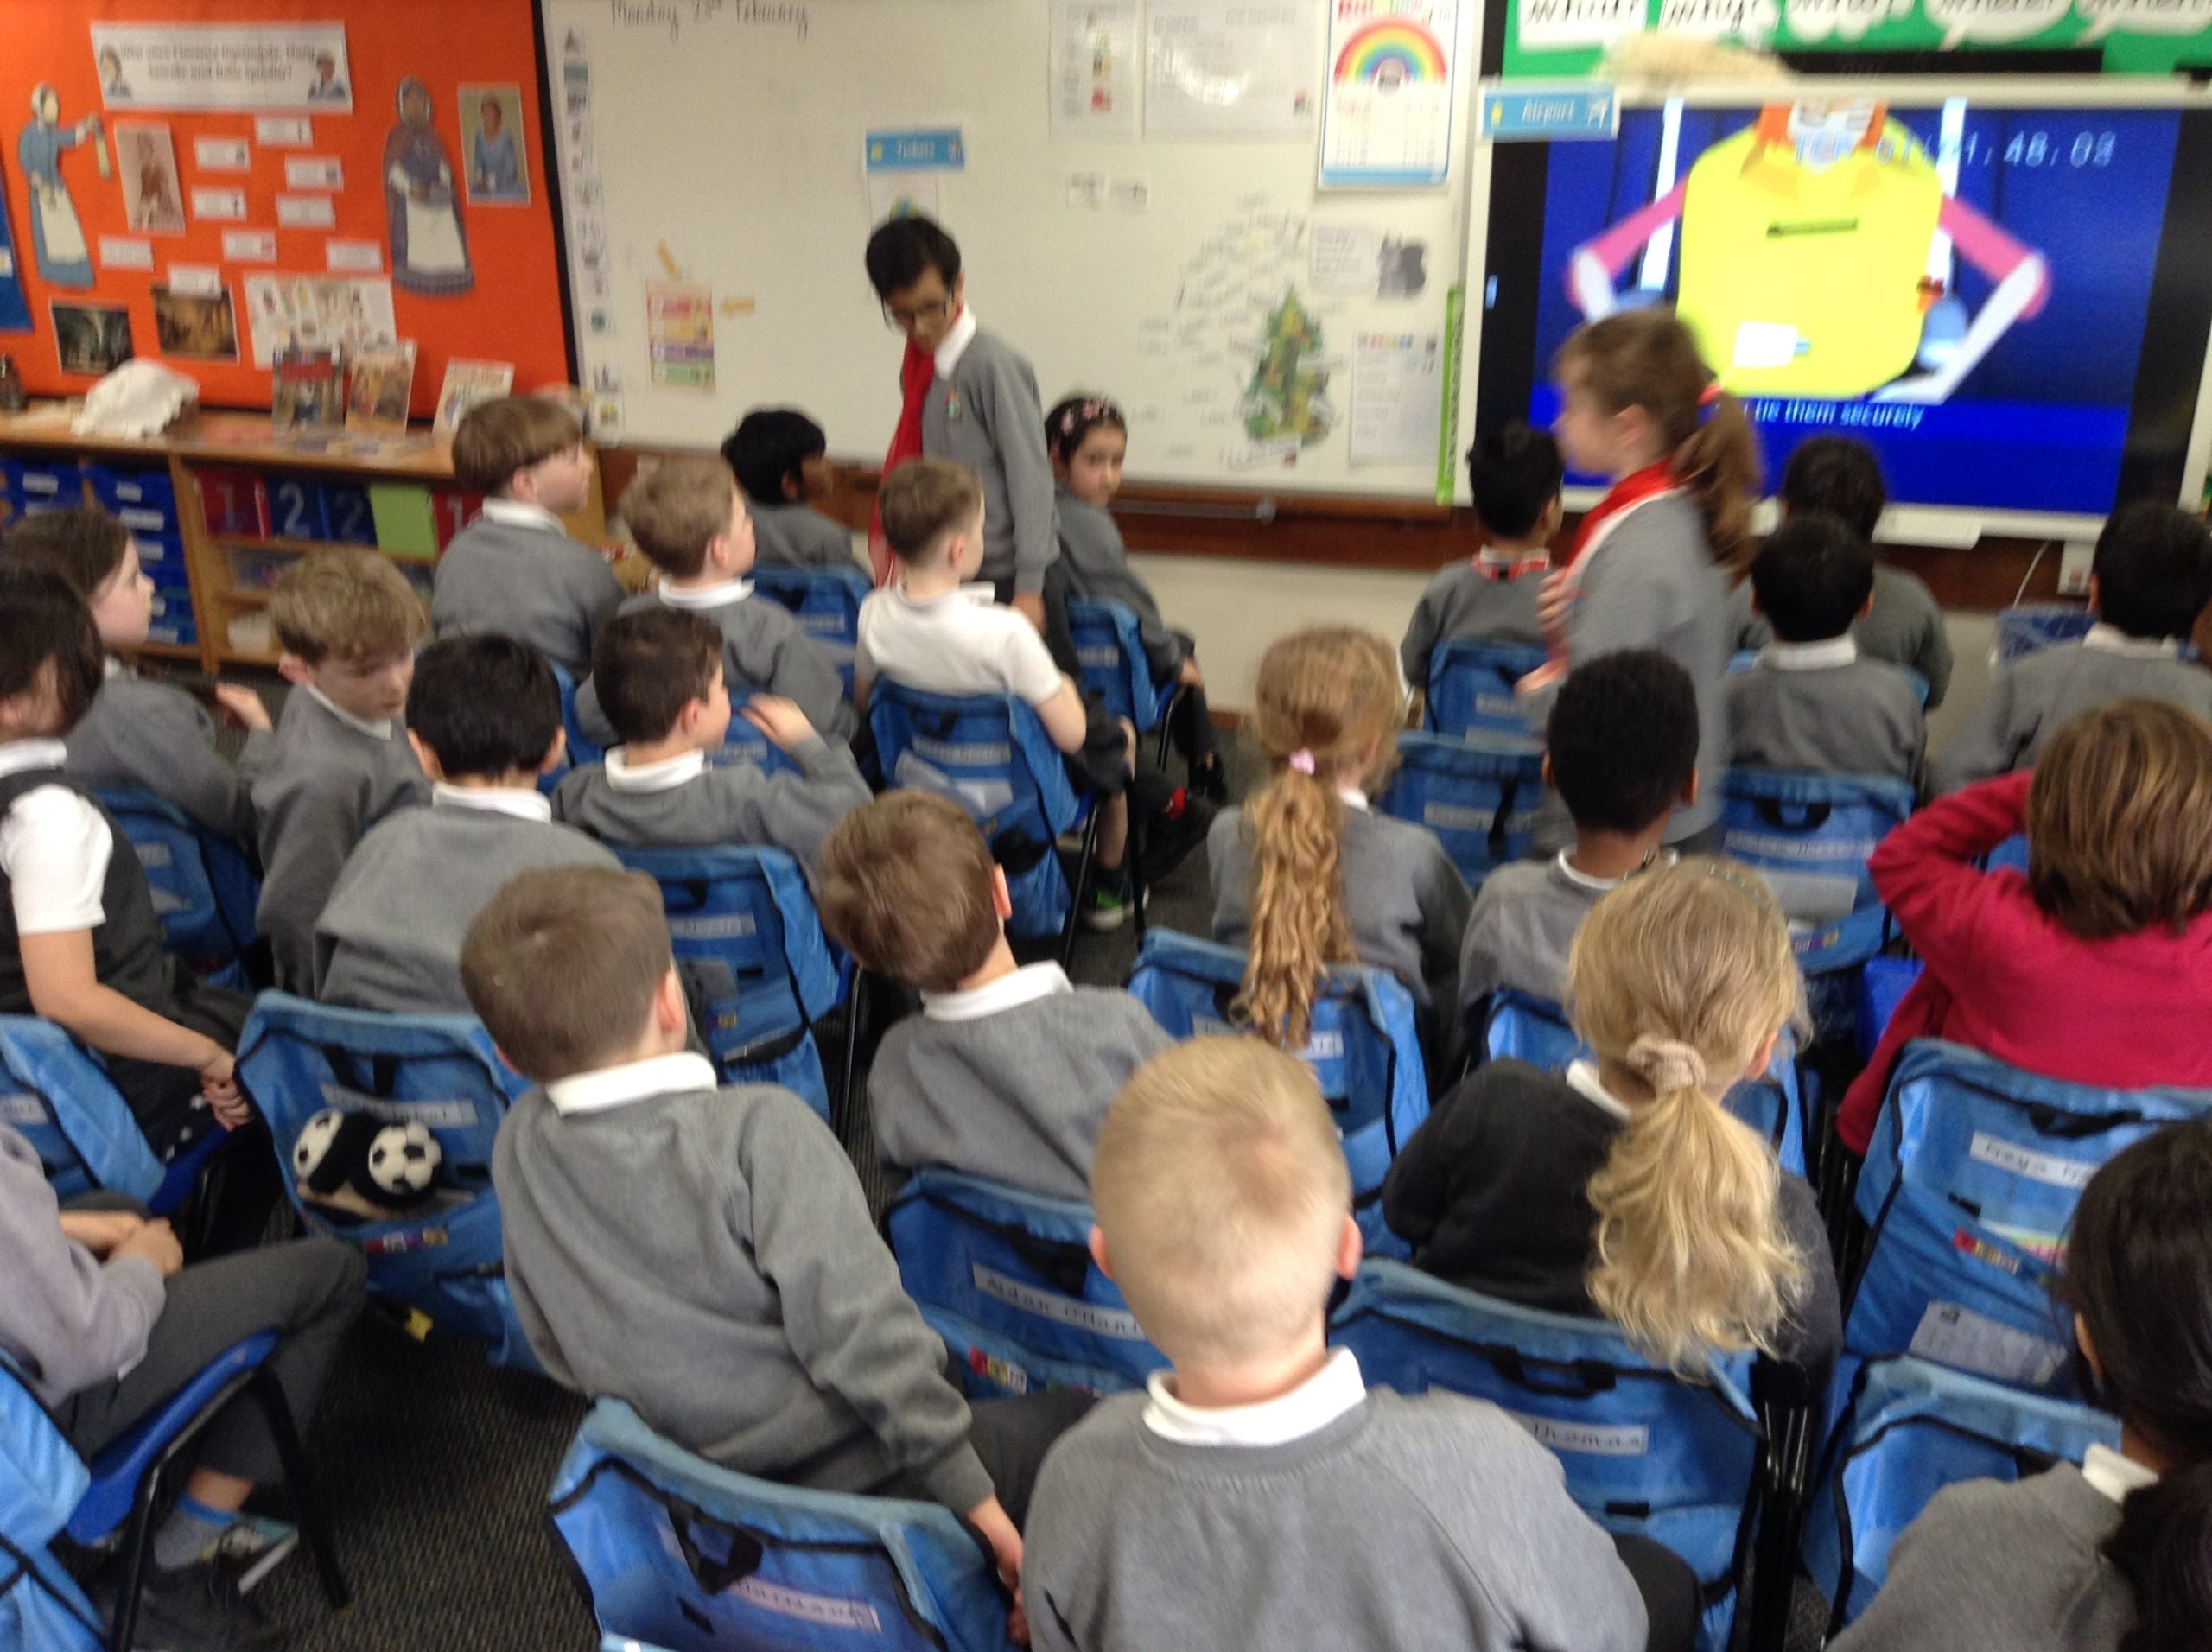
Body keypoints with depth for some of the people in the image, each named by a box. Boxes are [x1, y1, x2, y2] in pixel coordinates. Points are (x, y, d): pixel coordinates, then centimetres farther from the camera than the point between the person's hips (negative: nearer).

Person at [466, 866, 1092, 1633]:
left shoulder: (518, 1145, -4)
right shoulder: (757, 1130, -24)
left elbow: (557, 1347, 8)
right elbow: (861, 1332, -25)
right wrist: (976, 1498, -16)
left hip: (692, 1492, 7)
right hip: (858, 1482, -7)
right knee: (1071, 1415, 14)